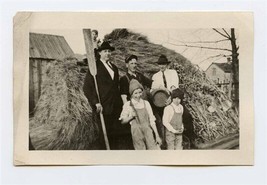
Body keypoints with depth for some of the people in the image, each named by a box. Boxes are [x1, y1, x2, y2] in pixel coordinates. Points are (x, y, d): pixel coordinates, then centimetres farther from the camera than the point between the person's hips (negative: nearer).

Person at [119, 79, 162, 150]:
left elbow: (152, 121, 10)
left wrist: (157, 136, 6)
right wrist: (131, 116, -12)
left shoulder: (146, 103, 9)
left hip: (148, 129, 2)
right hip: (136, 131, -2)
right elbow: (122, 121, 7)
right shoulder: (128, 105, 2)